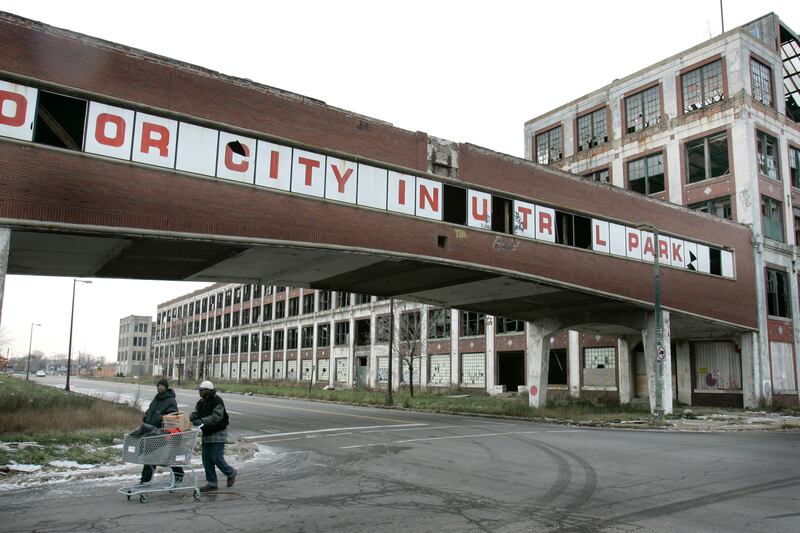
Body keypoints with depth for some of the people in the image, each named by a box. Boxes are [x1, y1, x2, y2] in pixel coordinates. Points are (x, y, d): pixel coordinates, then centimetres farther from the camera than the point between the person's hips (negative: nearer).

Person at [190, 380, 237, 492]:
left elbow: (216, 417, -29)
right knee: (207, 459, 8)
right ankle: (211, 483, 17)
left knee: (216, 458, -8)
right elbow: (195, 414, 4)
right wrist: (187, 419, -18)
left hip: (218, 433, -8)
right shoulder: (201, 402, 8)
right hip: (206, 434, 8)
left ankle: (231, 473, 16)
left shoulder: (217, 401, -18)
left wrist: (202, 421, -39)